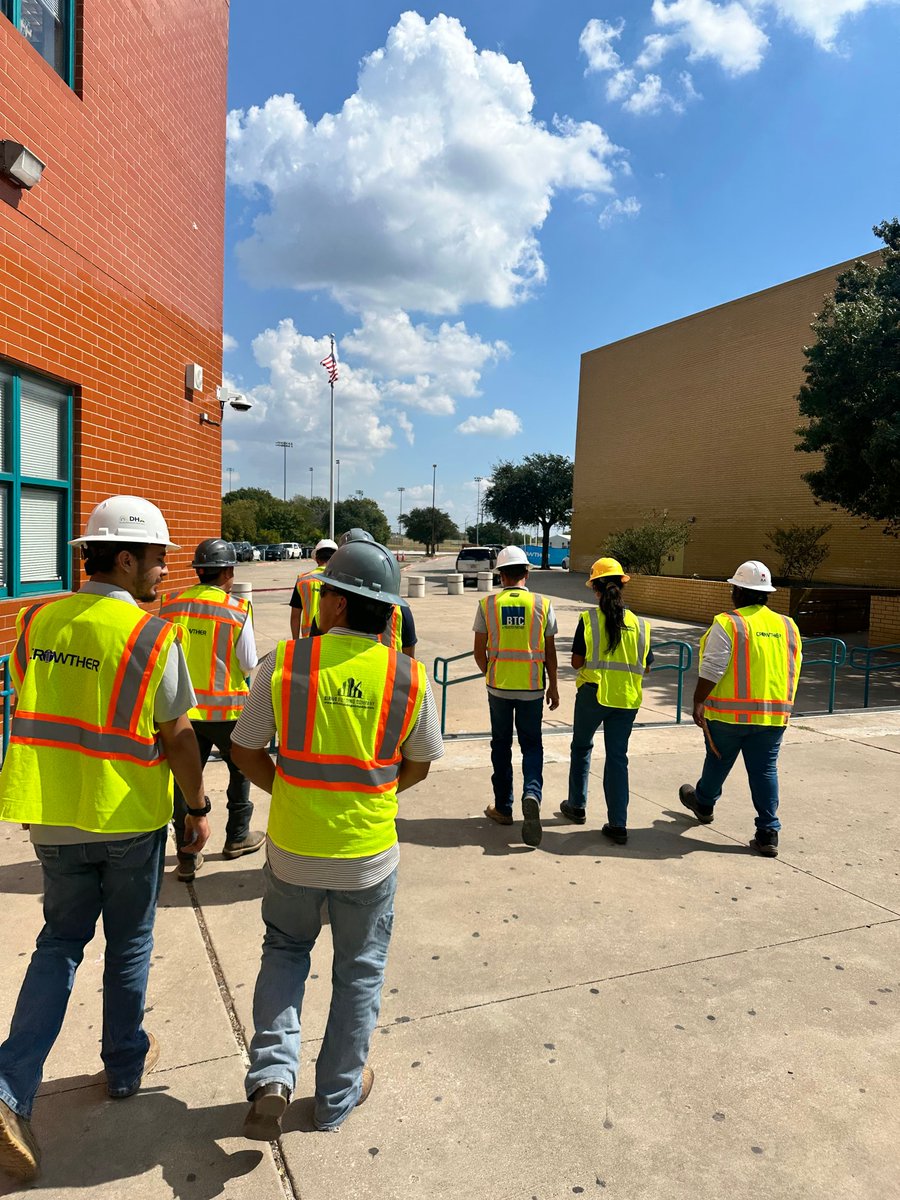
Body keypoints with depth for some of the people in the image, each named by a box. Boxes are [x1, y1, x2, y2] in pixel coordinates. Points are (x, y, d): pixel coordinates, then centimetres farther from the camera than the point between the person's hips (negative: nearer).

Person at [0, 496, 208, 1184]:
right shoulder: (152, 636, -18)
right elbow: (177, 736, -13)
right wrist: (198, 807, 0)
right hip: (130, 818, -4)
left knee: (60, 942, 20)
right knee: (129, 945, 17)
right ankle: (126, 1065, 35)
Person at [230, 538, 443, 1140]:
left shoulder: (284, 662, -14)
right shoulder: (408, 676, -12)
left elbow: (246, 751, -3)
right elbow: (418, 765, 1)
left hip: (293, 848, 0)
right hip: (369, 853, 0)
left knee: (285, 949, 28)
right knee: (360, 970, 21)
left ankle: (272, 1074, 16)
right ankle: (338, 1095, 37)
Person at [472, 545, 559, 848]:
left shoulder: (487, 604, -5)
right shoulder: (542, 604, -4)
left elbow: (479, 652, -1)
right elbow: (549, 652, 1)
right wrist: (553, 687, 12)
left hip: (498, 686, 0)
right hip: (532, 687, 0)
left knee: (501, 745, 14)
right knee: (532, 745, 13)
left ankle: (503, 808, 22)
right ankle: (532, 793, -12)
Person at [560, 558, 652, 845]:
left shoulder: (589, 619, -9)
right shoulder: (639, 624, 0)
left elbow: (577, 661, -6)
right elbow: (645, 666, 5)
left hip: (593, 694, -2)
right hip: (627, 699, 2)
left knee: (581, 747, 20)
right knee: (617, 757, 9)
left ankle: (577, 806, 32)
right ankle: (618, 825, 7)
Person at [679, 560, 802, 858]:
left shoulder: (728, 624, -12)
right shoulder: (788, 627, 7)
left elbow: (712, 670, -16)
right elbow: (794, 671, 12)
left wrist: (698, 702, -7)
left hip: (729, 712, -4)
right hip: (774, 714, 4)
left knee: (717, 761, 17)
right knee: (765, 770, 9)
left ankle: (703, 803, 40)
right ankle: (768, 834, 8)